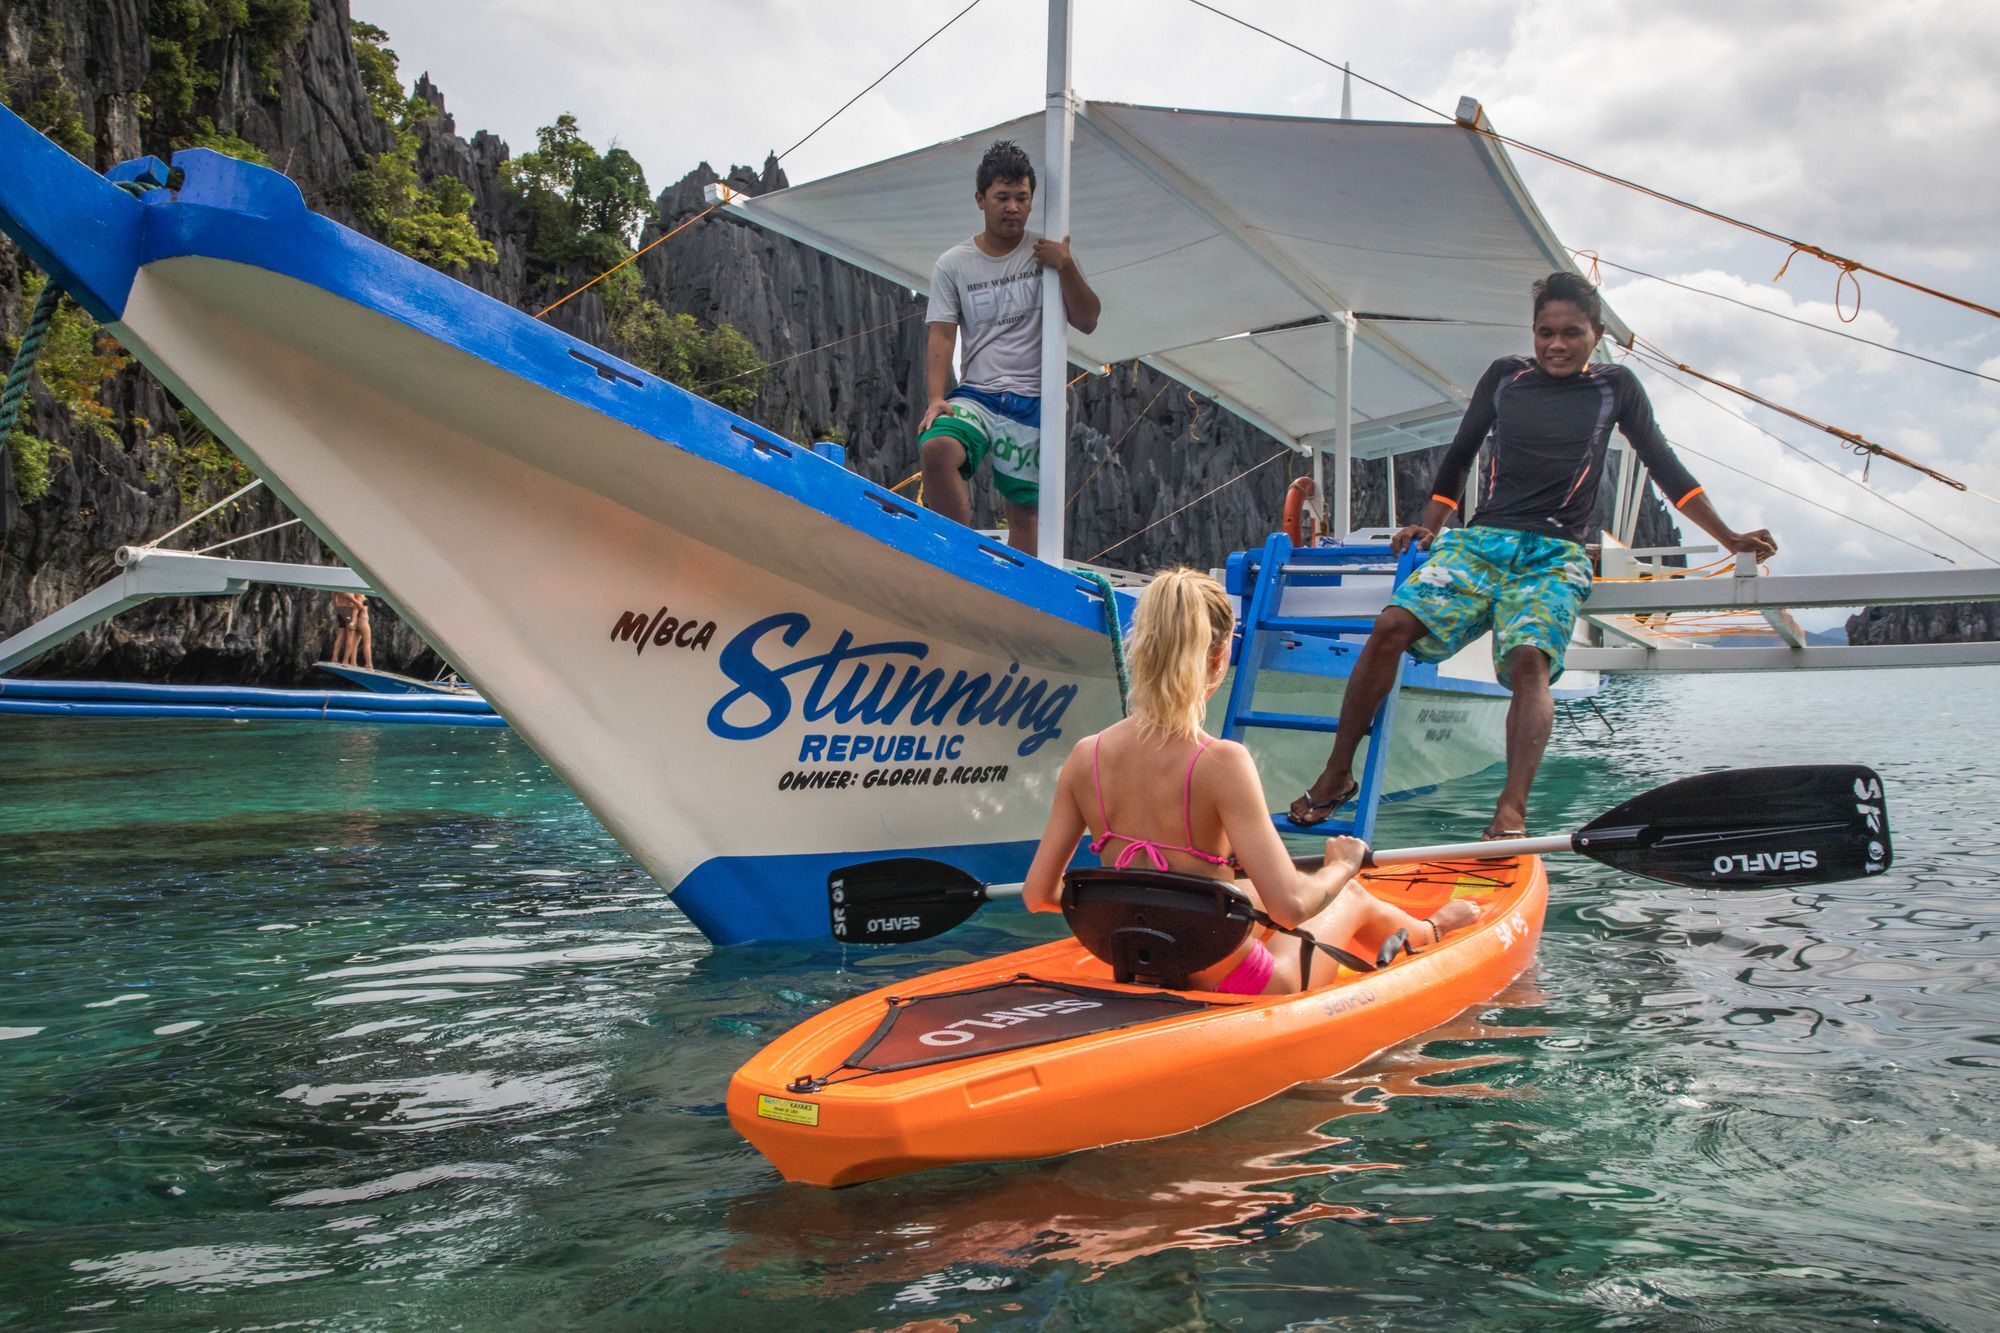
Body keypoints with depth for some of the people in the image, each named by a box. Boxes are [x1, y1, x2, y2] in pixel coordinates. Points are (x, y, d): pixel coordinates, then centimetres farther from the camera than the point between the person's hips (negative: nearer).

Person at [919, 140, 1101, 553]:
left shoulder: (1047, 253, 7)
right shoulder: (953, 264, 7)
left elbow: (1087, 321, 2)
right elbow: (941, 336, -1)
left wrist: (1066, 267, -14)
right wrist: (936, 398, -16)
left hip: (1032, 401, 0)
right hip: (975, 395, 0)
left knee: (1023, 511, 1)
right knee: (935, 448, -30)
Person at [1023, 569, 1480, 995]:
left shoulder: (1086, 755, -11)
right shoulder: (1220, 762, -26)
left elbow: (1039, 894, -7)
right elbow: (1290, 905, -29)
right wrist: (1341, 866, -7)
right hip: (1235, 987, -5)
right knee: (1352, 897, 25)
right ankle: (1431, 931, 62)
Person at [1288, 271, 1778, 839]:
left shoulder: (1615, 387, 11)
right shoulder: (1505, 376, 13)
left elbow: (1663, 466, 15)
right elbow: (1459, 454, 22)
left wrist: (1729, 537, 12)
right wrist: (1429, 527, 13)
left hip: (1556, 556, -1)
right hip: (1482, 540, 2)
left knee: (1529, 659, -32)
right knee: (1392, 626, -21)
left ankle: (1512, 810, -42)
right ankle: (1338, 774, -10)